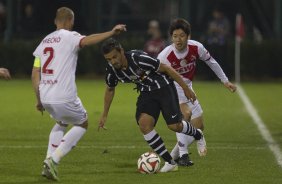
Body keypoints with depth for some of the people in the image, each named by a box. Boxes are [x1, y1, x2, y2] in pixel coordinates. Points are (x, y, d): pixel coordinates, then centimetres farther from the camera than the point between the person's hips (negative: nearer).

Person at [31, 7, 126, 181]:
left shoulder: (45, 41, 17)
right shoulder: (69, 37, -2)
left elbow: (35, 74, 15)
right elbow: (87, 40, -26)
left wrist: (39, 100, 22)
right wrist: (111, 32, -34)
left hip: (45, 97, 6)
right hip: (64, 97, -6)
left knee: (61, 123, 33)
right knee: (83, 124, 18)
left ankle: (50, 159, 15)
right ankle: (54, 160, 1)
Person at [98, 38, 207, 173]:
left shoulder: (138, 58, -31)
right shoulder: (111, 70, -13)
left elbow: (166, 69, -21)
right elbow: (110, 89, 11)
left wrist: (186, 89, -16)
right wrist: (104, 115, 15)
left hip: (163, 87, -5)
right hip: (146, 93, 5)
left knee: (174, 126, -11)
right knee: (144, 124, -18)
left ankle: (197, 135, 26)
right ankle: (170, 163, -8)